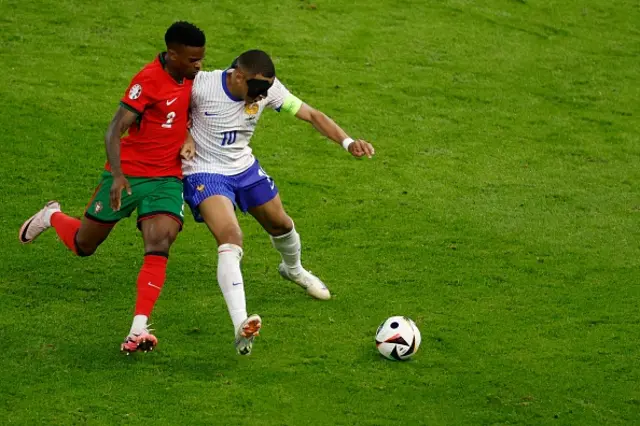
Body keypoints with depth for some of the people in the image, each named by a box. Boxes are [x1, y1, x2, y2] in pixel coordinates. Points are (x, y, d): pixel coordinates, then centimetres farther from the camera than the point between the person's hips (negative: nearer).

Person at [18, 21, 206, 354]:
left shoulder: (189, 77, 1)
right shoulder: (148, 81, -21)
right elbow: (114, 131, -23)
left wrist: (187, 139, 2)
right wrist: (117, 175, -36)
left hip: (166, 179, 4)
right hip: (128, 175, -4)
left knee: (159, 246, -19)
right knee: (83, 246, 10)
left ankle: (138, 330, -23)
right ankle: (51, 217, 45)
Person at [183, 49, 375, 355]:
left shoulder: (267, 88, -15)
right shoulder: (200, 85, -26)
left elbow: (312, 115, -12)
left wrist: (348, 142, -25)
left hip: (244, 168, 6)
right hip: (205, 173, -6)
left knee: (280, 224, 21)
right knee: (230, 238, -26)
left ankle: (293, 270, 60)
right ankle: (241, 327, -36)